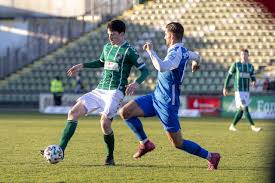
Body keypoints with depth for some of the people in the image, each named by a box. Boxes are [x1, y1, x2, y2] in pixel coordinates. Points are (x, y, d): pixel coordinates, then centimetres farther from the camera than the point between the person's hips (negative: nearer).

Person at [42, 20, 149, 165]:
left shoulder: (129, 51, -6)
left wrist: (136, 83, -23)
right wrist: (82, 66, 28)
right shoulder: (107, 47, 16)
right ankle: (60, 149, -9)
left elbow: (144, 70, -6)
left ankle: (110, 157, 1)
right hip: (100, 90, 7)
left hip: (115, 91, -7)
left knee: (105, 123, -22)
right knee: (74, 112, -5)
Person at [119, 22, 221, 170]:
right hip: (156, 97, 9)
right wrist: (196, 63, 55)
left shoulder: (176, 53, -21)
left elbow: (162, 67, -41)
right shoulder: (183, 51, 8)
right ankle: (145, 143, 7)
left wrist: (151, 51, -28)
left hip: (167, 103, -9)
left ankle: (210, 157, 14)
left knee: (178, 143, -1)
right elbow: (196, 56, 31)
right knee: (125, 112, -4)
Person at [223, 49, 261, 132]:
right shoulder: (235, 64, -2)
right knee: (245, 108, -15)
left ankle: (232, 126, 22)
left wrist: (254, 82, -14)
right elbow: (229, 76, 4)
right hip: (238, 90, -5)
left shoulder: (250, 66, 10)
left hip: (246, 91, 5)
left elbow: (253, 78, 12)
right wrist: (225, 88, 4)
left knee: (241, 110, 7)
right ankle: (253, 127, -18)